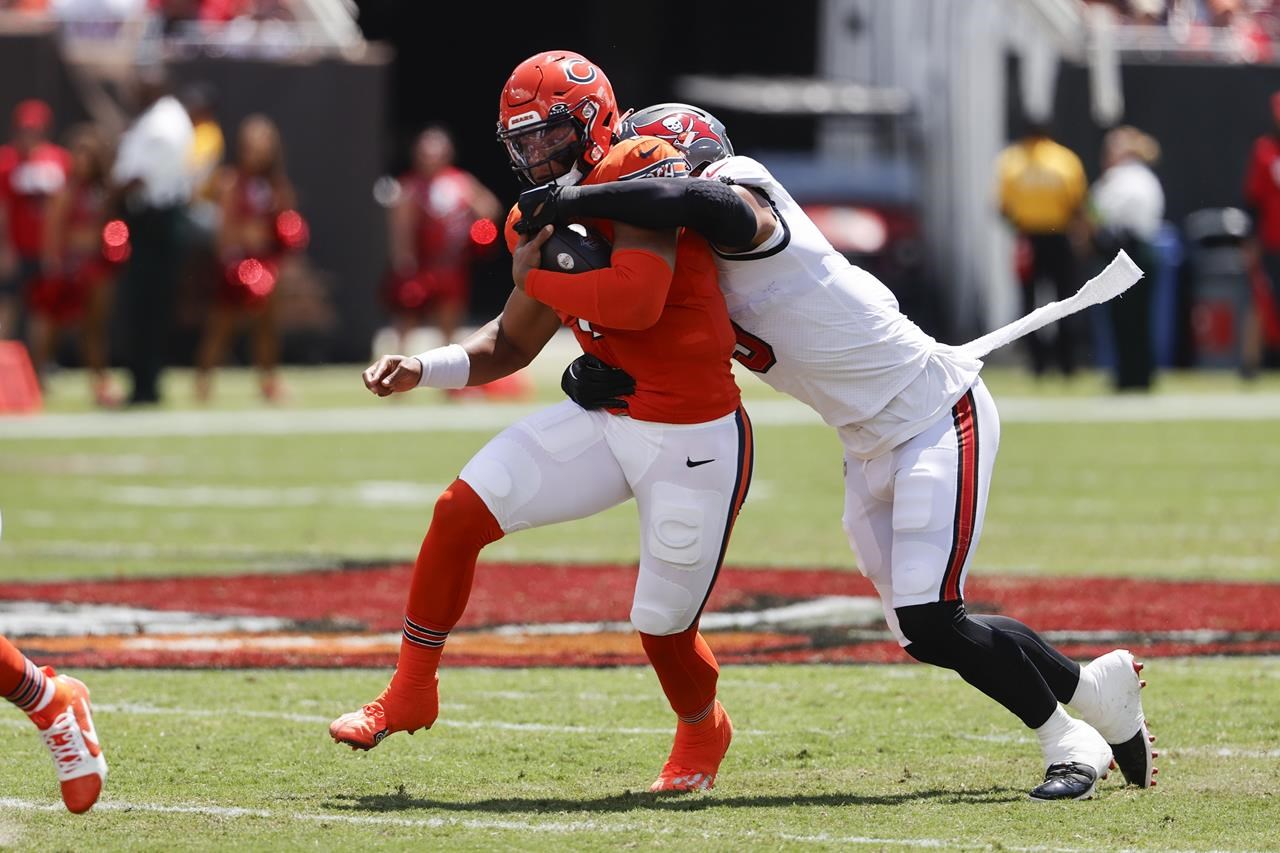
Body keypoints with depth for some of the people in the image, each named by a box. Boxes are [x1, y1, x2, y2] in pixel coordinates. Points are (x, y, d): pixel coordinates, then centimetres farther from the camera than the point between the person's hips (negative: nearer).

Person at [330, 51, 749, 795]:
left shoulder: (641, 175, -19)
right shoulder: (552, 214, 6)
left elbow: (638, 299, -35)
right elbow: (511, 348, 15)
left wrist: (535, 279, -20)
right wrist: (425, 369, -2)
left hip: (694, 441, -7)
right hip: (608, 419, 7)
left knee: (663, 625, 5)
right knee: (461, 513, -5)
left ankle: (703, 732, 40)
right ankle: (409, 695, 9)